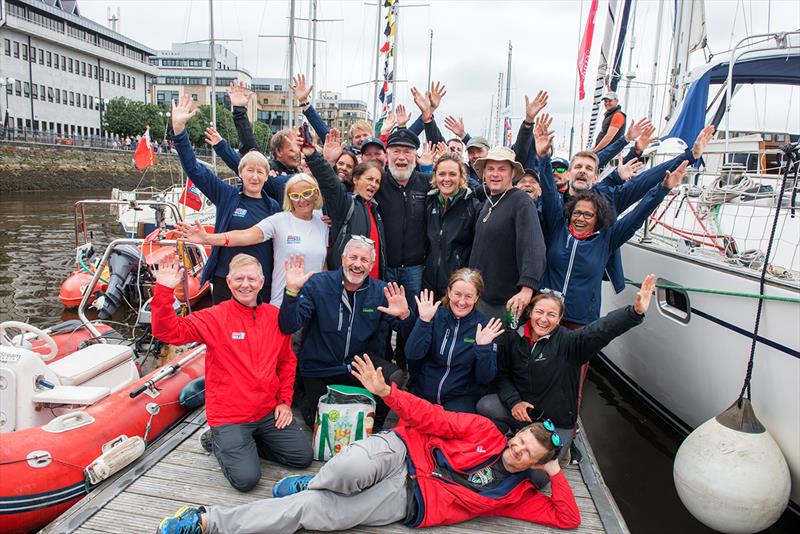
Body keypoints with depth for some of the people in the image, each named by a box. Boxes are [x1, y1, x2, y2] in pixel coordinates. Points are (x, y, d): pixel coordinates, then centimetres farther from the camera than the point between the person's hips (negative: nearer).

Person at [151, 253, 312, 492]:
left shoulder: (275, 316, 2)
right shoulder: (215, 317, -9)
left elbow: (287, 361, 11)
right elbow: (168, 331, -18)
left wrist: (285, 401, 5)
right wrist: (164, 290, -29)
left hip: (269, 412, 5)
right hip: (229, 416, -4)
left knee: (303, 456, 2)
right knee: (246, 479, -16)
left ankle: (247, 443, 19)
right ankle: (220, 441, 14)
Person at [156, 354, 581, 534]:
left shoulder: (516, 492, 9)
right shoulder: (484, 431, 4)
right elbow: (431, 419, -1)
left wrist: (555, 471, -6)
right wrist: (386, 392, -14)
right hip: (399, 452, 0)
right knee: (351, 465, -37)